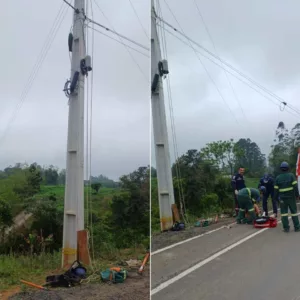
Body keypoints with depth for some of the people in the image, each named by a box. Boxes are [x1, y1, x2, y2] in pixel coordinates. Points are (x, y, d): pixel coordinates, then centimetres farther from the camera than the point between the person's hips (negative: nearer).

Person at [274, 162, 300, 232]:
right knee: (294, 212, 9)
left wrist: (276, 198, 12)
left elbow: (276, 189, 3)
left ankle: (286, 228, 3)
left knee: (284, 212, 5)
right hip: (291, 197, -1)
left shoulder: (278, 178, 2)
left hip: (282, 198, 1)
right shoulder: (291, 175, -4)